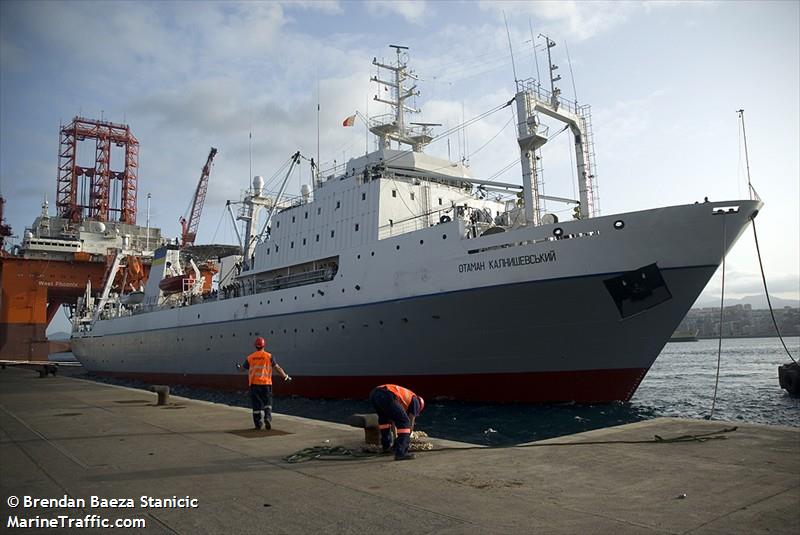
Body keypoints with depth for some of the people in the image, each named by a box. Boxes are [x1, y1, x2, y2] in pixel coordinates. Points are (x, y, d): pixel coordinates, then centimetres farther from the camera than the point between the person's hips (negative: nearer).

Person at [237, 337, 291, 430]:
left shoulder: (250, 357, 4)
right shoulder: (269, 356, -2)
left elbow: (243, 367, 17)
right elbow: (277, 368, -4)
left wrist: (238, 367, 40)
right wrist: (285, 376, 7)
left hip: (254, 384, 2)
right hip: (266, 383, -1)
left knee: (256, 404, 8)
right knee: (268, 402, 8)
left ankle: (257, 423, 11)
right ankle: (267, 418, -12)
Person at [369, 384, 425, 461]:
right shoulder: (415, 400, 26)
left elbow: (392, 419, 50)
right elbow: (411, 422, 22)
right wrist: (408, 438, 36)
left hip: (374, 393, 8)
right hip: (387, 396, -8)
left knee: (384, 418, 34)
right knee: (404, 422, 3)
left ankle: (386, 446, 37)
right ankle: (400, 453, -3)